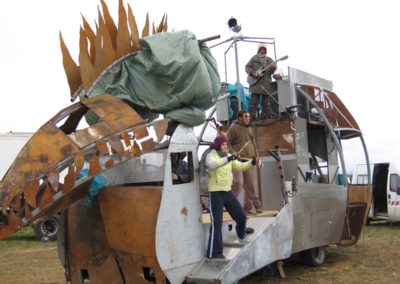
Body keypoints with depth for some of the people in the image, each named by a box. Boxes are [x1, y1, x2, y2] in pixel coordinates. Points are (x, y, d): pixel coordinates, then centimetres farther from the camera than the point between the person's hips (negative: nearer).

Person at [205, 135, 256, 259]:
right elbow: (213, 165, -35)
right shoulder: (211, 156, -12)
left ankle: (241, 232, 50)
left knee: (241, 216, 16)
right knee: (217, 223, -10)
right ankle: (214, 252, -5)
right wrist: (227, 159, -47)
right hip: (215, 193, -7)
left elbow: (240, 166, 10)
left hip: (228, 192, 7)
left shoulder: (228, 157, 8)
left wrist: (251, 162, -8)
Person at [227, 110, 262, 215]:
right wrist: (233, 152, -19)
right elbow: (227, 142, -5)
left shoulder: (250, 129, 19)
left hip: (249, 159, 7)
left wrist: (256, 156, 15)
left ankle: (249, 206, 18)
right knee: (238, 182, -17)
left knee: (250, 184, 8)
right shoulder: (234, 128, -2)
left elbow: (253, 144, 24)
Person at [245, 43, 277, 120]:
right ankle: (253, 117, -7)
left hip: (266, 84, 3)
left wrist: (273, 68, -17)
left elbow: (271, 71, 7)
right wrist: (252, 73, -11)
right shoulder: (254, 58, 10)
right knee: (254, 102, -8)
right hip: (255, 83, -3)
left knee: (265, 103, 4)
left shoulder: (269, 59, 15)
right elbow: (247, 67, 6)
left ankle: (264, 117, 10)